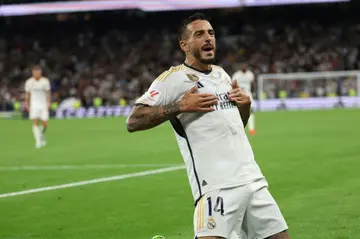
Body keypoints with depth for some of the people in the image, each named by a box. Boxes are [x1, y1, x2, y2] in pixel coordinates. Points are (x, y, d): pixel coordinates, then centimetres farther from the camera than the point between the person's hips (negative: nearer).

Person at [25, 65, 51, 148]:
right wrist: (27, 104, 9)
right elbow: (27, 94, 8)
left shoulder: (45, 81, -4)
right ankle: (38, 141, -12)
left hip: (44, 105, 0)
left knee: (44, 124, -2)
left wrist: (48, 103, -9)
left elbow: (48, 93, -1)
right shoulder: (29, 82, -1)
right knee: (35, 123, -14)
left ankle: (42, 135, 31)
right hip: (34, 105, 0)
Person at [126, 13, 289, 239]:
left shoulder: (221, 74, 19)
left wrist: (245, 104, 10)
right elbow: (133, 122, -13)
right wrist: (180, 106, -19)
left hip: (253, 179, 7)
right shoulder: (173, 78, -4)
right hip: (217, 186, -7)